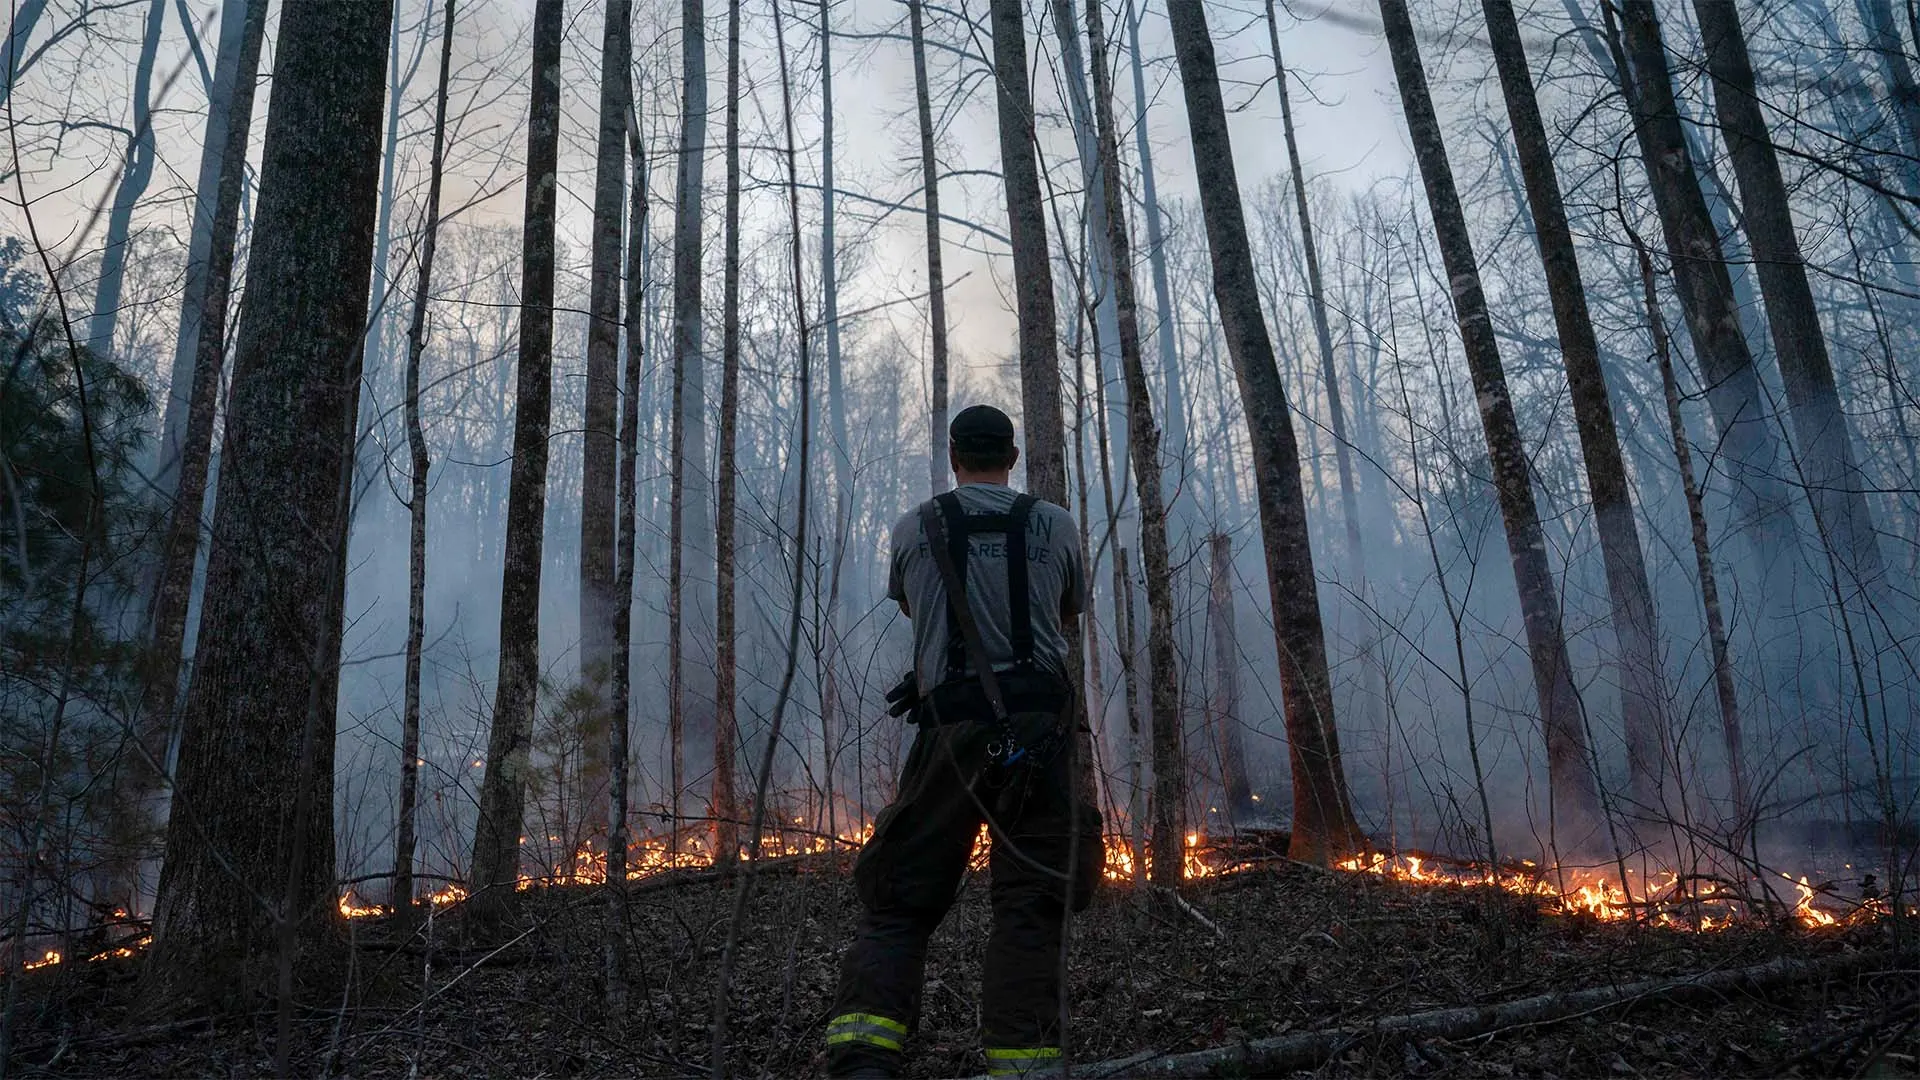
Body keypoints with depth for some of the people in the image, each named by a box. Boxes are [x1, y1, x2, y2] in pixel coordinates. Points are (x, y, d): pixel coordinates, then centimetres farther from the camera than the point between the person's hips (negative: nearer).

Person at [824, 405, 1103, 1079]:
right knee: (1029, 903, 4)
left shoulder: (912, 529, 9)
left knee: (899, 901, 6)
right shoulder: (1056, 525, 8)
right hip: (1040, 725, 0)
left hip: (951, 728, 0)